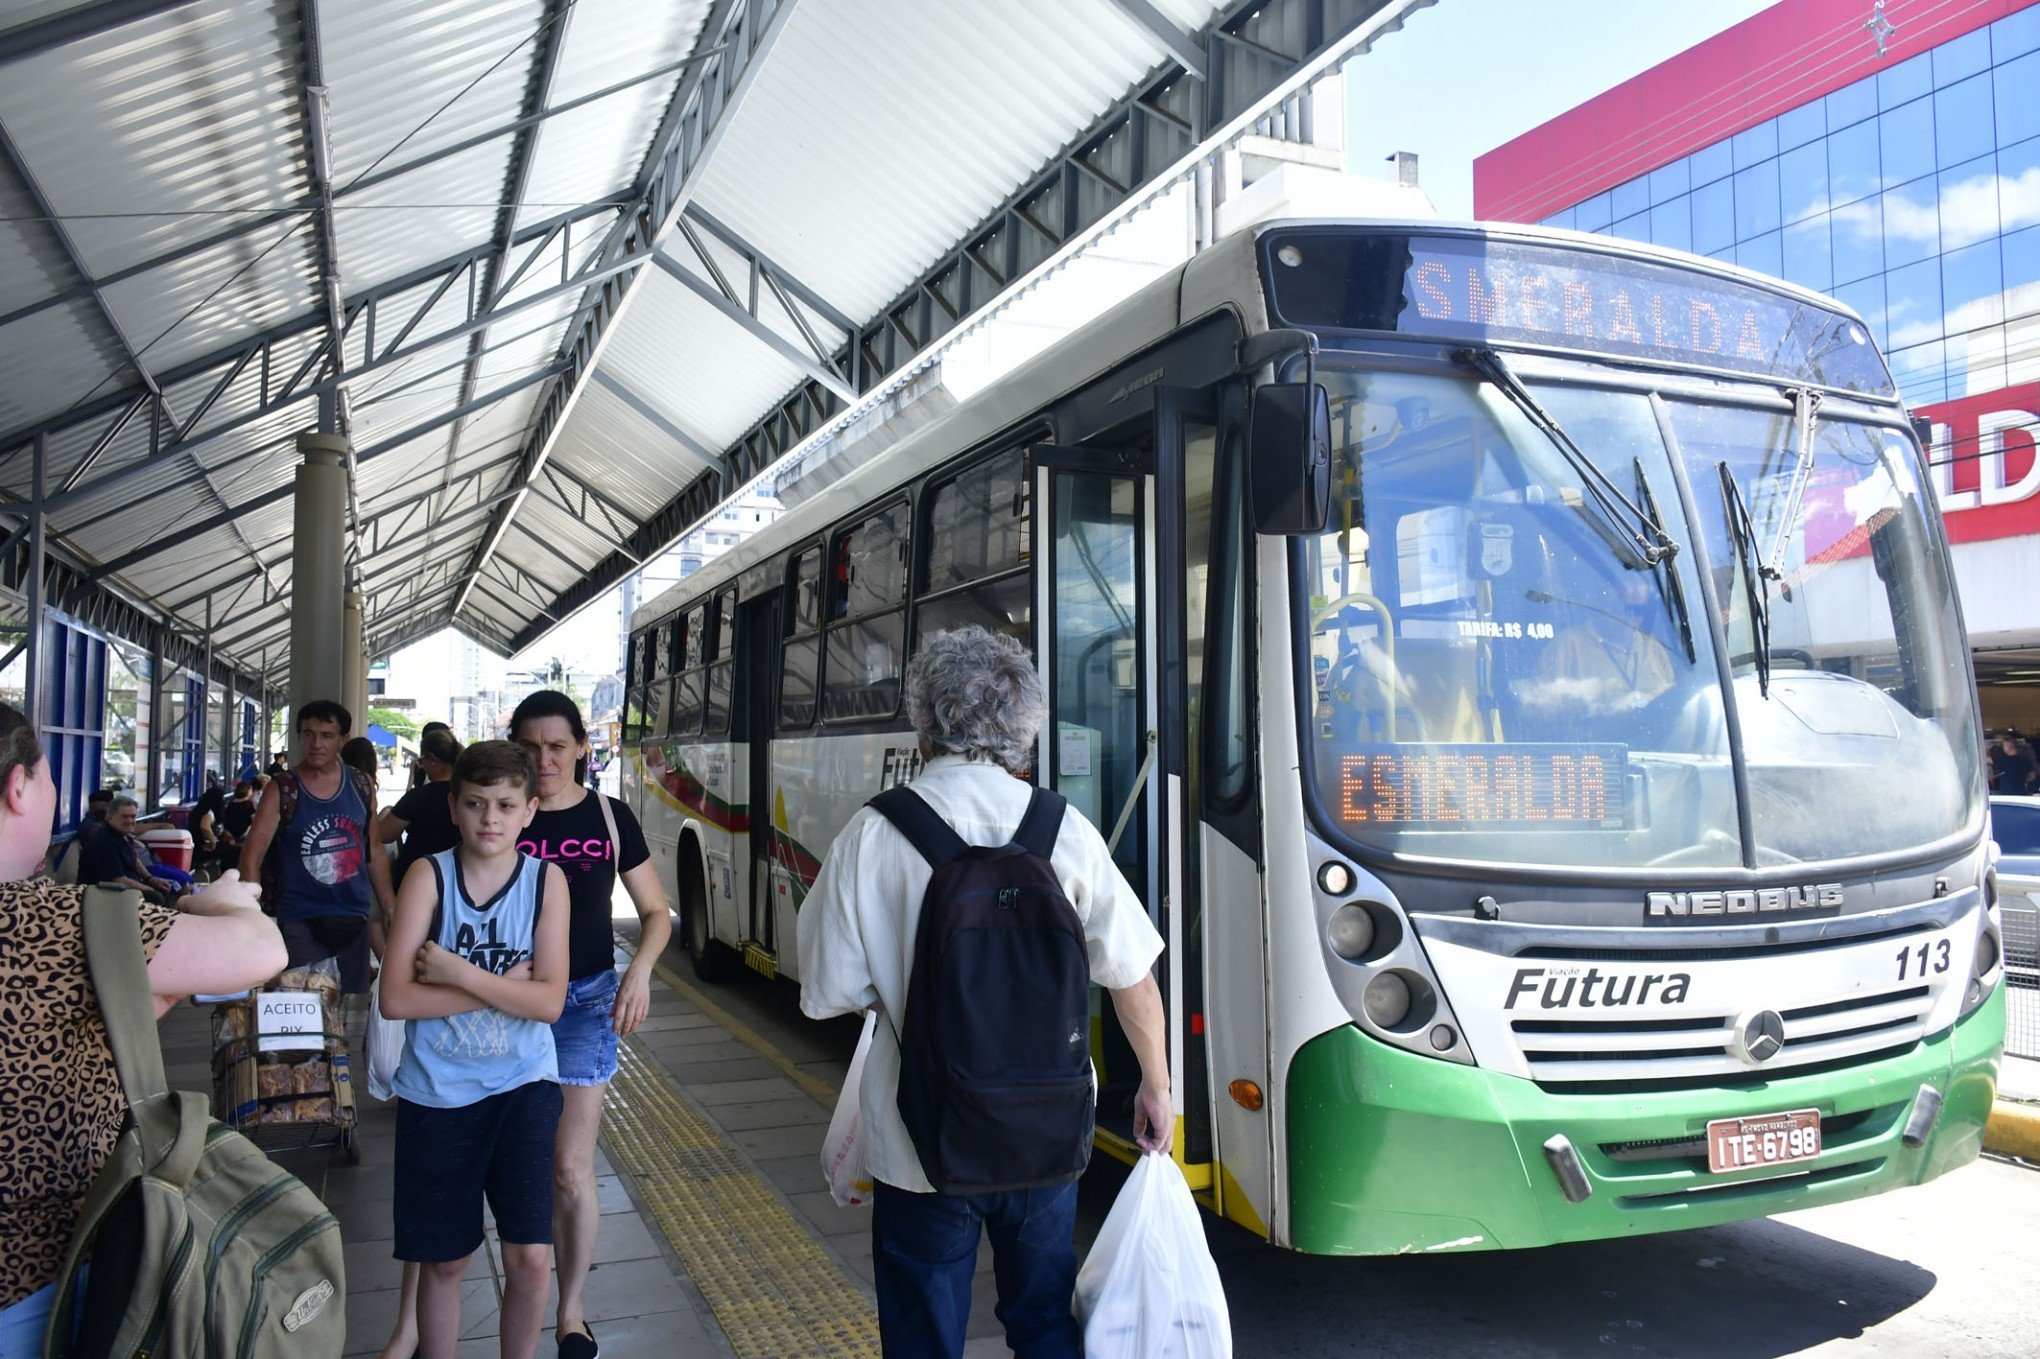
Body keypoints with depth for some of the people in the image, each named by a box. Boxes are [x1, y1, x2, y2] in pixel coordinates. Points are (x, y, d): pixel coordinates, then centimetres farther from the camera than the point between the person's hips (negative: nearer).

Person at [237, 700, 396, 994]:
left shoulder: (361, 787, 4)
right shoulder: (282, 790, -5)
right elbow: (251, 857, -9)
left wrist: (390, 911, 9)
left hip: (355, 920, 3)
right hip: (301, 923, -3)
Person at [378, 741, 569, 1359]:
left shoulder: (546, 880, -5)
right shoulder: (429, 878, -7)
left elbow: (548, 1001, -14)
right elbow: (395, 999, -16)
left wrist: (457, 972, -19)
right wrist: (502, 985, -17)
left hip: (522, 1086, 0)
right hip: (436, 1092, 0)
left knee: (530, 1260, -3)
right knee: (443, 1261, 13)